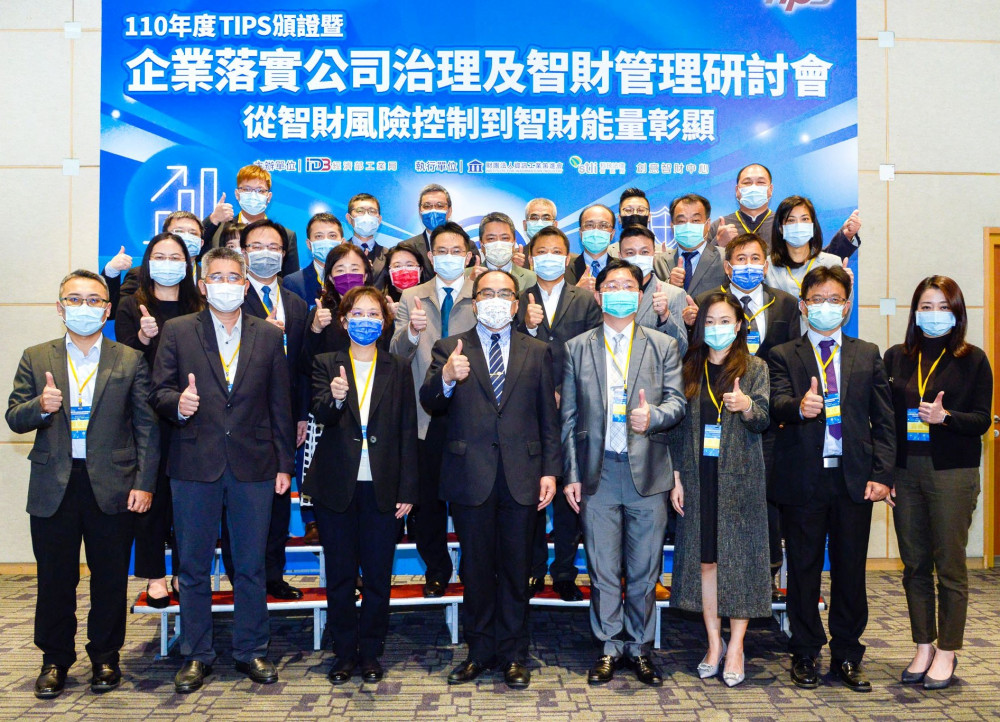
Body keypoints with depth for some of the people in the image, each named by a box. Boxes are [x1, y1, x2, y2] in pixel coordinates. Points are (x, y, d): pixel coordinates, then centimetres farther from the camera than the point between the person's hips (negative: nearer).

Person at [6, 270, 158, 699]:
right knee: (55, 579, 10)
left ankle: (105, 657, 25)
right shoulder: (36, 359, 9)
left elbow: (146, 427, 0)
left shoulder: (130, 361, 4)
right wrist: (40, 406, -17)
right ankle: (55, 660, 27)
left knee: (110, 578, 8)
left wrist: (144, 483, -7)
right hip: (53, 487, 1)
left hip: (112, 486, -1)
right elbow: (14, 419, 6)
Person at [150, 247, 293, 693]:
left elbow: (279, 406, 7)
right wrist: (177, 404, -20)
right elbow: (158, 392, 3)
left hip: (253, 466, 1)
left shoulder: (269, 336, 8)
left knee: (251, 565, 8)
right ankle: (197, 655, 23)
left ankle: (251, 651, 23)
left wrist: (284, 464, 5)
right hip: (195, 464, 0)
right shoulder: (177, 332, 5)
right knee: (194, 567, 9)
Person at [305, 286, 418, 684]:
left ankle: (370, 653, 21)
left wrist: (407, 490, -2)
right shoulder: (326, 364, 5)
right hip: (336, 486, 0)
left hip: (382, 487, 0)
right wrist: (335, 398, -35)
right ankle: (344, 652, 23)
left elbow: (408, 432, 3)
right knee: (339, 575, 8)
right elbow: (320, 413, -12)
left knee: (378, 575, 6)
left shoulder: (398, 369, 6)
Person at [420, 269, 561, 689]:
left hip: (522, 477, 1)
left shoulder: (537, 352, 10)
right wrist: (446, 378, -28)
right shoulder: (449, 350, 5)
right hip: (470, 476, 0)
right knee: (476, 568, 10)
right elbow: (430, 404, -7)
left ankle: (512, 655, 22)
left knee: (515, 568, 8)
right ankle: (480, 652, 25)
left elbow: (548, 417, 7)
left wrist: (550, 470, 1)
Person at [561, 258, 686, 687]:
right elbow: (569, 417, 7)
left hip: (647, 472, 0)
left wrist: (653, 415, -22)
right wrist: (571, 475, 2)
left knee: (644, 568, 6)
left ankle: (640, 647, 23)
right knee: (602, 568, 6)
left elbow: (677, 401, 1)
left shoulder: (664, 346, 9)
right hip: (597, 472, 0)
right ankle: (610, 647, 21)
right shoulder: (577, 349, 9)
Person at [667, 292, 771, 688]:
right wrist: (676, 477, 4)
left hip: (740, 477, -2)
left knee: (739, 556, 0)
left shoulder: (754, 367, 3)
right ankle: (714, 642, 18)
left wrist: (747, 405, -28)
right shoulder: (690, 369, 10)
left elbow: (763, 420, -6)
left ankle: (736, 645, 10)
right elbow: (677, 426, 9)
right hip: (698, 476, 2)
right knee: (704, 558, 5)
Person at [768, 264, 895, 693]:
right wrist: (800, 407, -35)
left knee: (851, 570, 9)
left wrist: (881, 474, -3)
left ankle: (847, 656, 24)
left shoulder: (867, 355, 11)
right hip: (802, 477, -2)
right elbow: (777, 405, -12)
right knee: (803, 570, 7)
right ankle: (805, 654, 22)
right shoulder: (783, 356, 5)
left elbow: (883, 420, 7)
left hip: (855, 478, 2)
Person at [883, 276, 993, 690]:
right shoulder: (896, 357, 8)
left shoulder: (972, 360, 1)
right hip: (906, 471, 3)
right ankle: (924, 647, 22)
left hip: (952, 473, -3)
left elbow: (981, 421, -2)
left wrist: (944, 416, -21)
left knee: (949, 566, 3)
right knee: (914, 564, 9)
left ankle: (946, 653, 16)